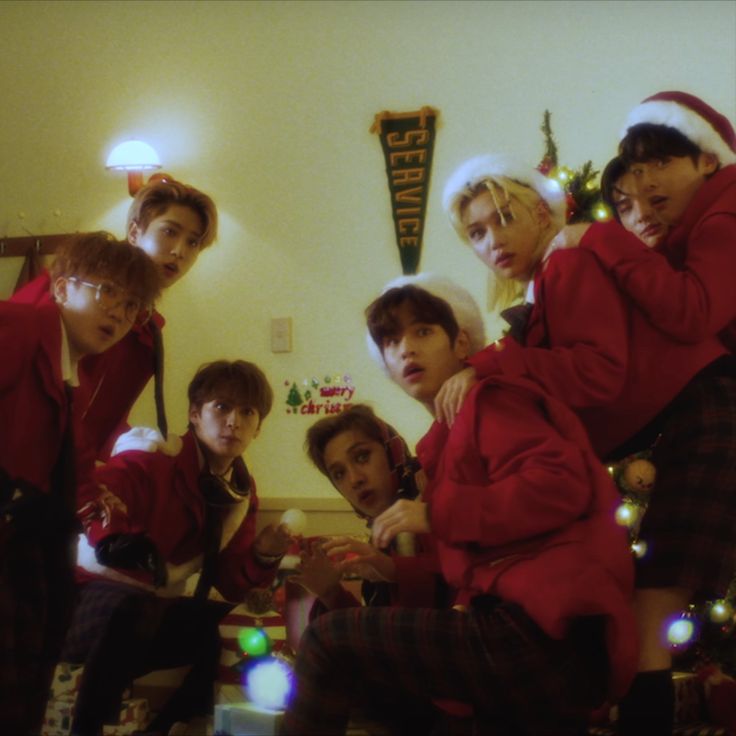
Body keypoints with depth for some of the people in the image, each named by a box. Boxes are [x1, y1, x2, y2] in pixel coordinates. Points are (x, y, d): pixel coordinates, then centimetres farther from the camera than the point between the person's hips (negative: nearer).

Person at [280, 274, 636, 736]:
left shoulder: (492, 400, 0)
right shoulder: (450, 438, 25)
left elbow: (560, 483, -19)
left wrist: (437, 515, -15)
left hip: (544, 631, -10)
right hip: (526, 629, 10)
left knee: (328, 642, -8)